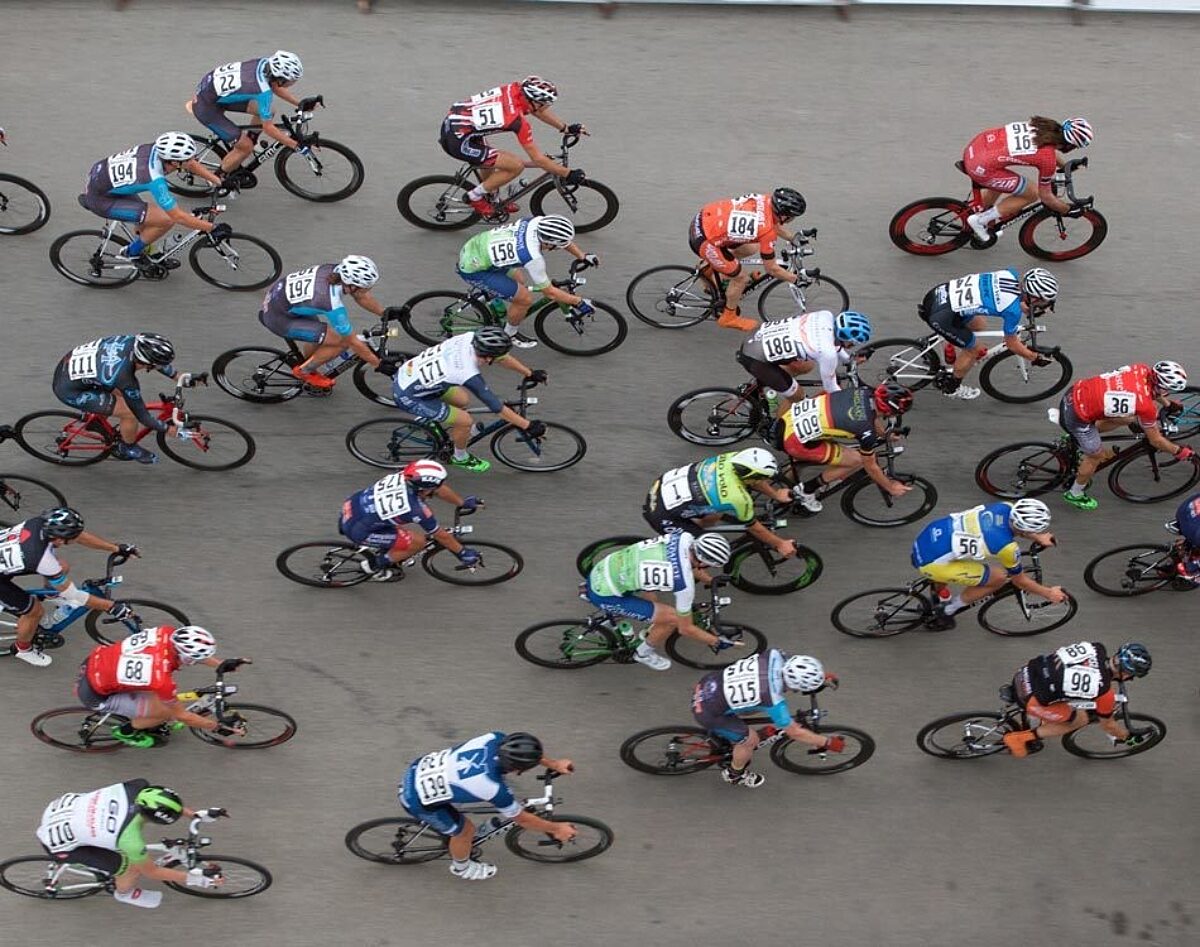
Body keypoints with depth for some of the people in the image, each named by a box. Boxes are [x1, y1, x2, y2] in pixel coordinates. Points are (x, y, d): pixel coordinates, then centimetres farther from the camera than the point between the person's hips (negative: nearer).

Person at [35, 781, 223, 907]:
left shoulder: (136, 788, -19)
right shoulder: (129, 837, -31)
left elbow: (164, 803, 6)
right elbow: (152, 872, -13)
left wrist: (197, 815, 8)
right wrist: (194, 878, -7)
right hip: (58, 844, -6)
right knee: (134, 869, -5)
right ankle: (123, 892, 26)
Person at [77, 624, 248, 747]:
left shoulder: (167, 633, -17)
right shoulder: (161, 681, -32)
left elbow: (189, 651, 9)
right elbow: (182, 716, -14)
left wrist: (221, 665, 10)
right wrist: (217, 727, -3)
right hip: (95, 694, -7)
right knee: (167, 712, -10)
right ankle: (126, 731, 14)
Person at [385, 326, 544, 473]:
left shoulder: (471, 338, -13)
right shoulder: (469, 375, -32)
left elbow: (503, 358, 4)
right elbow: (497, 407, -25)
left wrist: (529, 373, 11)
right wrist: (528, 426, -20)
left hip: (408, 372, 8)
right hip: (407, 396, -8)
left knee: (463, 400, 17)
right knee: (465, 420, -6)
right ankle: (461, 457, 21)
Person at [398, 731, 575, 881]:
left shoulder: (494, 739, -15)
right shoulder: (494, 788, -29)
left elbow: (525, 752, 10)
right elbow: (522, 819, -10)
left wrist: (553, 764, 16)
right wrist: (556, 828, 3)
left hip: (419, 769, 6)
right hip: (418, 801, -6)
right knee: (466, 830, 15)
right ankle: (461, 868, 45)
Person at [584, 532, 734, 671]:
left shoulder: (684, 538, -7)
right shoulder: (685, 585, -25)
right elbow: (685, 628, -9)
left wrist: (712, 581, 30)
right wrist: (716, 642, 2)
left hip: (601, 569, 8)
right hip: (603, 595, -8)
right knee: (673, 618, -5)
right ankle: (644, 653, 19)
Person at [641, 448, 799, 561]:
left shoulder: (733, 458, -10)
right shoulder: (739, 498, -27)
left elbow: (752, 478, 14)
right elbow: (754, 528, -7)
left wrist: (776, 494, 25)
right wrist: (780, 545, 7)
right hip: (661, 514, -8)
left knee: (714, 516, 21)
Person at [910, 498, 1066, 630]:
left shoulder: (1006, 508, -5)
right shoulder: (1007, 547, -21)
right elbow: (1019, 580, 0)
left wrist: (1039, 538, 27)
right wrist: (1049, 593, 13)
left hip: (927, 535, 8)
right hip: (930, 563, -8)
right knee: (998, 579, 0)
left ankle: (939, 600, 44)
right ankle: (945, 612, 12)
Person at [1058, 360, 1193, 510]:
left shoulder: (1142, 370, -4)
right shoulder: (1147, 407, -21)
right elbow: (1156, 441, -3)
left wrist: (1168, 403, 38)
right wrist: (1179, 451, 13)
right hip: (1077, 416, -7)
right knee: (1096, 456, 14)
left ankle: (1075, 439, 30)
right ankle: (1075, 495, 36)